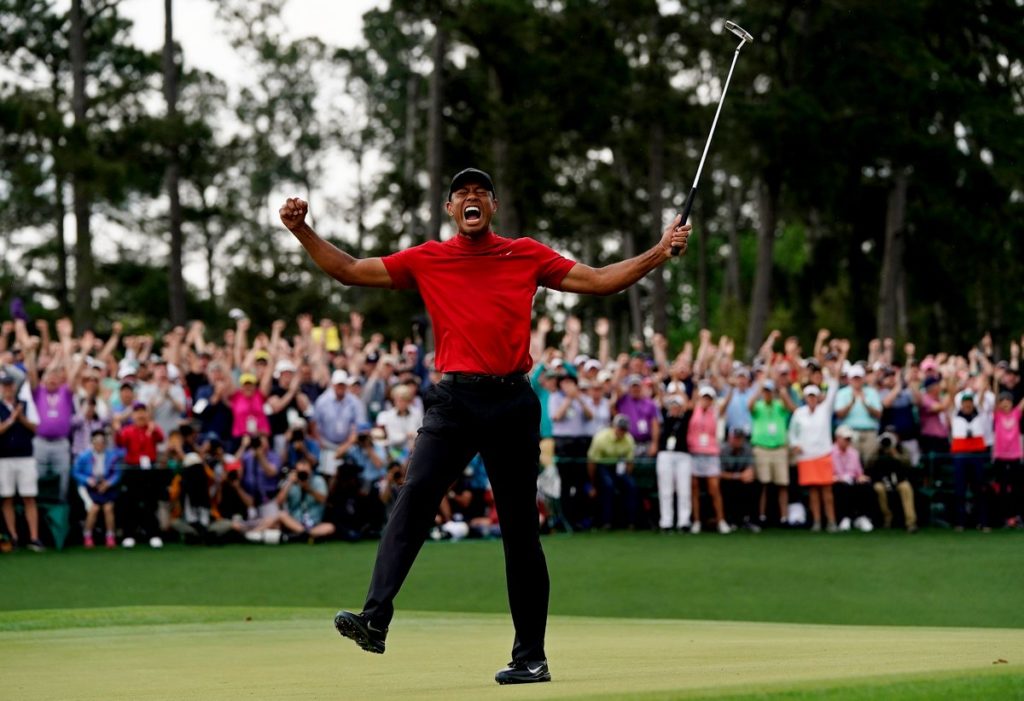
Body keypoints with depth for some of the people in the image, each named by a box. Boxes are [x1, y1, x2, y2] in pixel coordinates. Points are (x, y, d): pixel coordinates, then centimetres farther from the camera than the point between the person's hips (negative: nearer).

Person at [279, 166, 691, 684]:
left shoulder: (527, 255, 11)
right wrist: (302, 231, 1)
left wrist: (660, 253, 5)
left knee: (520, 528, 3)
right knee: (415, 495, -21)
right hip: (453, 401, 0)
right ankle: (375, 619, -31)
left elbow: (599, 281, 13)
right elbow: (350, 271, 10)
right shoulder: (426, 260, 10)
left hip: (512, 402, 0)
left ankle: (531, 656, 9)